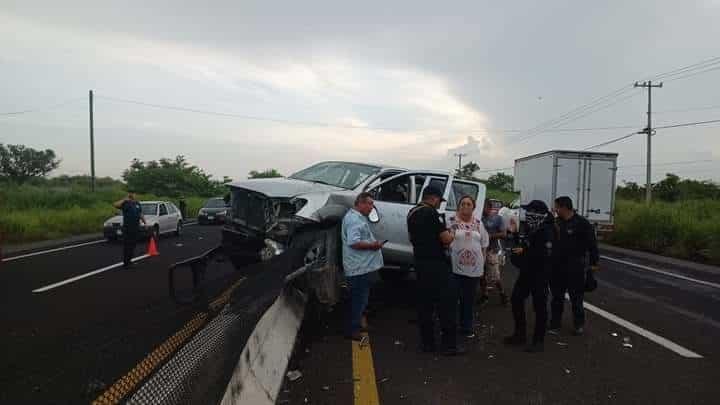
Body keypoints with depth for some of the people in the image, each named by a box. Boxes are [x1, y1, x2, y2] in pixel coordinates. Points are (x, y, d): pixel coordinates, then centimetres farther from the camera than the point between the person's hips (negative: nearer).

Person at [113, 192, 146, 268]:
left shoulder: (137, 204, 13)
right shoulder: (125, 203, -3)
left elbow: (141, 214, 18)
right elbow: (115, 205, -22)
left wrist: (145, 222, 14)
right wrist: (124, 200, -20)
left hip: (136, 227, 5)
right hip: (127, 227, -5)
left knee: (132, 244, 11)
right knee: (126, 245, -5)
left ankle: (129, 260, 23)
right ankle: (125, 262, -1)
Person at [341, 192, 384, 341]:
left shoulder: (359, 217, 16)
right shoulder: (354, 219, -18)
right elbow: (354, 242, -27)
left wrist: (373, 243, 13)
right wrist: (372, 245, -17)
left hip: (363, 266, 11)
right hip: (359, 267, -11)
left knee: (360, 299, 19)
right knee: (359, 299, -3)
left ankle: (355, 326, 32)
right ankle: (352, 330, 7)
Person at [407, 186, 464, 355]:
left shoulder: (412, 213, 12)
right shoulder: (431, 213, -15)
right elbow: (446, 239, -17)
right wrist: (451, 235, 5)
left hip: (420, 262, 9)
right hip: (436, 263, -9)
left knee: (425, 303, 11)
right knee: (447, 302, -1)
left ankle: (427, 342, 17)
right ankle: (449, 345, 3)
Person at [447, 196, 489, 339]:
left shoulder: (479, 223, 9)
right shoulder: (451, 221, -4)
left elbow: (484, 245, 15)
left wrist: (482, 264, 12)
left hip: (474, 268, 4)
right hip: (455, 267, -4)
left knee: (469, 299, 14)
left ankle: (467, 327, 27)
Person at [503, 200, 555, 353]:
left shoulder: (547, 232, -17)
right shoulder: (530, 229, 11)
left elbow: (545, 255, -28)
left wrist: (523, 252, -24)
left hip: (540, 274, -9)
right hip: (526, 272, 9)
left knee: (539, 306, 1)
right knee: (516, 300, 12)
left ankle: (538, 341, 12)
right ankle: (520, 334, 25)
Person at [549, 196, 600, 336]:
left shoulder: (582, 223, -9)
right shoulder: (556, 222, 6)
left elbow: (592, 244, -8)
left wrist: (593, 263, -9)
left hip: (575, 267, -5)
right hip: (557, 266, 5)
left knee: (576, 297, 7)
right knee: (557, 297, 12)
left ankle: (579, 324, 24)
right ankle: (555, 324, 22)